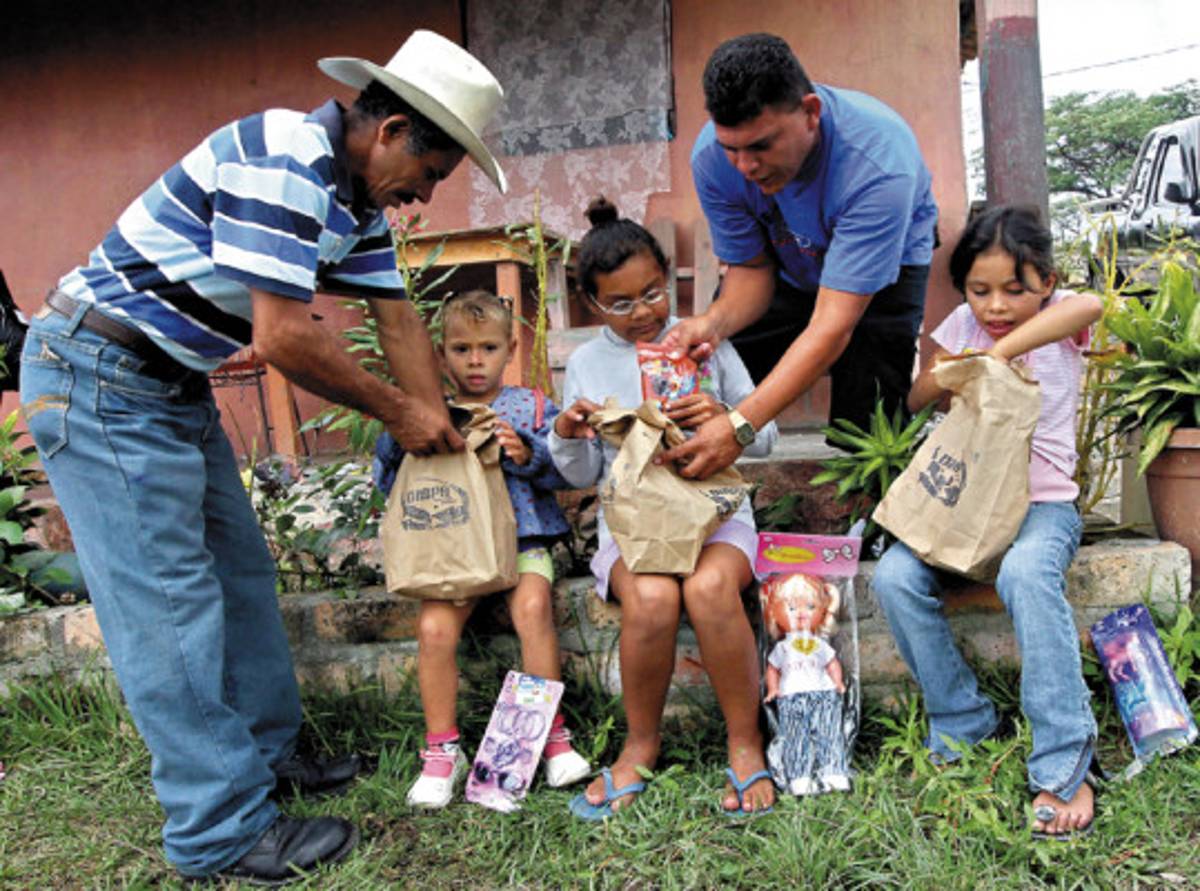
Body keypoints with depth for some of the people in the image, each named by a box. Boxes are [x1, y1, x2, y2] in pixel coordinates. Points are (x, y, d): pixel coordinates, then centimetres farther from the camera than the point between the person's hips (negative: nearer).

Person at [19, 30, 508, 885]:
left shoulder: (357, 195, 6)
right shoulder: (281, 160, -24)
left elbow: (398, 318, 9)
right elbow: (281, 335, -28)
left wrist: (443, 433, 5)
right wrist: (395, 409, -15)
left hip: (175, 384, 10)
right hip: (97, 374, -10)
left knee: (239, 570, 14)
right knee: (169, 605, -6)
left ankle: (267, 753, 29)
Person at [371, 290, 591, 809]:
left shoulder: (531, 406, 11)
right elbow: (387, 478, 11)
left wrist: (526, 453, -15)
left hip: (520, 537, -1)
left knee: (532, 608, -29)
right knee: (434, 626, -22)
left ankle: (552, 733, -12)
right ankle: (441, 749, -5)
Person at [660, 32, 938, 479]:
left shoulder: (877, 161, -42)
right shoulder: (712, 157, -27)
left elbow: (834, 324, -44)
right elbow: (751, 267, -13)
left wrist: (742, 424, -54)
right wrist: (715, 321, -39)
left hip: (887, 266, -3)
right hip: (788, 269, 4)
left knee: (866, 426, -18)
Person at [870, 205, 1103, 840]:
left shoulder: (1058, 319, -1)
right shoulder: (963, 324, 10)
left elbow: (1089, 304, -27)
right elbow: (915, 400, 15)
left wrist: (999, 352, -32)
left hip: (1042, 503, -4)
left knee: (1026, 574, -37)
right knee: (894, 577, -23)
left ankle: (1064, 763, -25)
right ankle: (961, 728, -6)